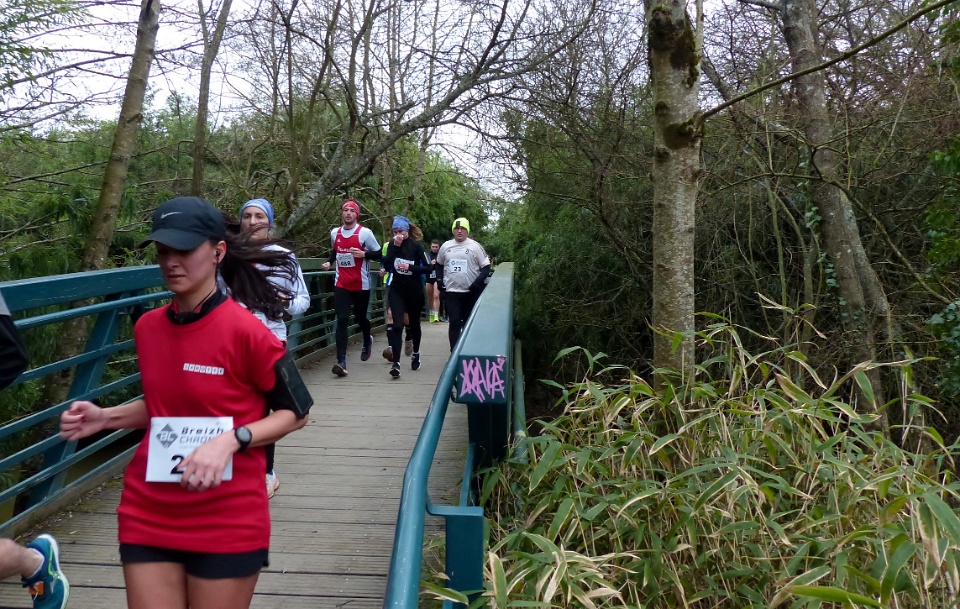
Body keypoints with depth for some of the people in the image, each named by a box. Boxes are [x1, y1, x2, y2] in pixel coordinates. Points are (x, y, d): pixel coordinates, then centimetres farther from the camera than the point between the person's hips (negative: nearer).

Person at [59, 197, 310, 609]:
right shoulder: (147, 327, 1)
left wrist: (230, 440, -23)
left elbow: (294, 413, -8)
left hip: (227, 524, -4)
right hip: (148, 517, 5)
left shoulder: (245, 331, -16)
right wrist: (105, 418, 1)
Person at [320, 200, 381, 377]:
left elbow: (378, 254, -4)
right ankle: (341, 362, -14)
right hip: (341, 284, 2)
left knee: (360, 317, 13)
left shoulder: (365, 233, -8)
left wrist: (363, 254, -21)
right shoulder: (334, 233, 8)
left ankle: (367, 340, 49)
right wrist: (329, 262, 7)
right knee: (342, 320, -9)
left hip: (361, 284, -2)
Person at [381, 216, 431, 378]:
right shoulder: (392, 244, -1)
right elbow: (387, 266, -11)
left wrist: (410, 267, -21)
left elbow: (429, 268, -9)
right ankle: (396, 363, -17)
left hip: (414, 291, -1)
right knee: (397, 325, -13)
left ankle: (415, 352, 42)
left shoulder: (416, 246, -8)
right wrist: (395, 247, -19)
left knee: (414, 323, 15)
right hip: (397, 290, 1)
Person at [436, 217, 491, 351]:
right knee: (454, 323, -7)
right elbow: (439, 264, 22)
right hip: (452, 291, 1)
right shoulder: (446, 246, 8)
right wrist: (440, 280, 8)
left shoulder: (475, 246, -2)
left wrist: (478, 282, -15)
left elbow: (486, 267, -2)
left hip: (471, 292, -1)